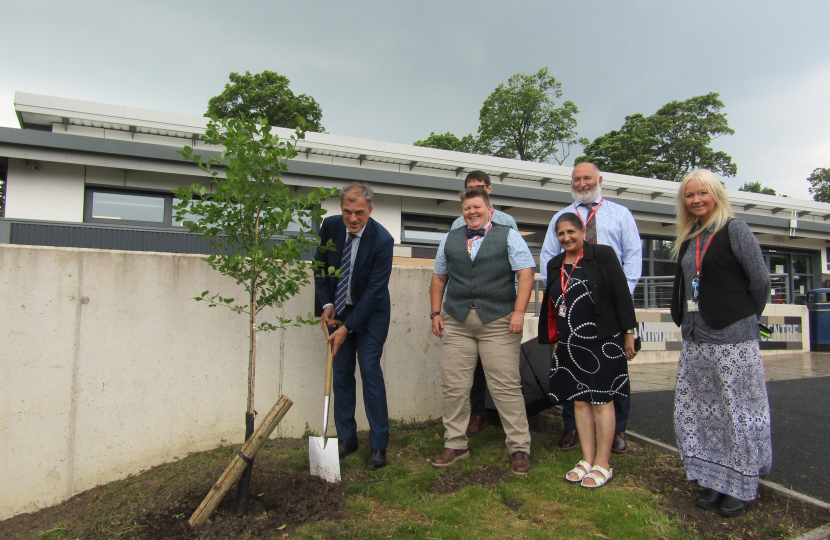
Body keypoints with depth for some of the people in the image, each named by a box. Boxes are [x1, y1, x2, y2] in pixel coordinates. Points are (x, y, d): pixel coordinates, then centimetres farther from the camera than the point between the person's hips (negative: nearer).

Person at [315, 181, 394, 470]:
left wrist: (347, 328, -22)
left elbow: (374, 290, -22)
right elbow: (320, 265, 6)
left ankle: (379, 445, 4)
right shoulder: (330, 226, -9)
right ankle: (346, 438, 18)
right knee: (340, 373, 5)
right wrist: (326, 303, -4)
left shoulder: (382, 240, -23)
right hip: (339, 309, 4)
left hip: (371, 312, -4)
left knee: (370, 371, -8)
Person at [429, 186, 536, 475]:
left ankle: (519, 448, 12)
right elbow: (438, 278, 18)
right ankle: (455, 445, 20)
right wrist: (436, 313, 9)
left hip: (498, 322, -3)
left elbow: (526, 273, -3)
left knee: (506, 387, -2)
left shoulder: (508, 236, 5)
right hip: (456, 322, 4)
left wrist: (519, 312, -12)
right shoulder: (450, 239, 16)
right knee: (454, 387, 5)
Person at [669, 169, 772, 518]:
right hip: (695, 340, 7)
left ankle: (739, 487, 18)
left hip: (732, 339, -7)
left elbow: (760, 280, -5)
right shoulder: (688, 240, 14)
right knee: (696, 413, 10)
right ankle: (715, 482, 24)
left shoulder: (734, 230, -4)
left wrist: (743, 318, 3)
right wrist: (684, 322, 12)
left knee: (739, 413, 2)